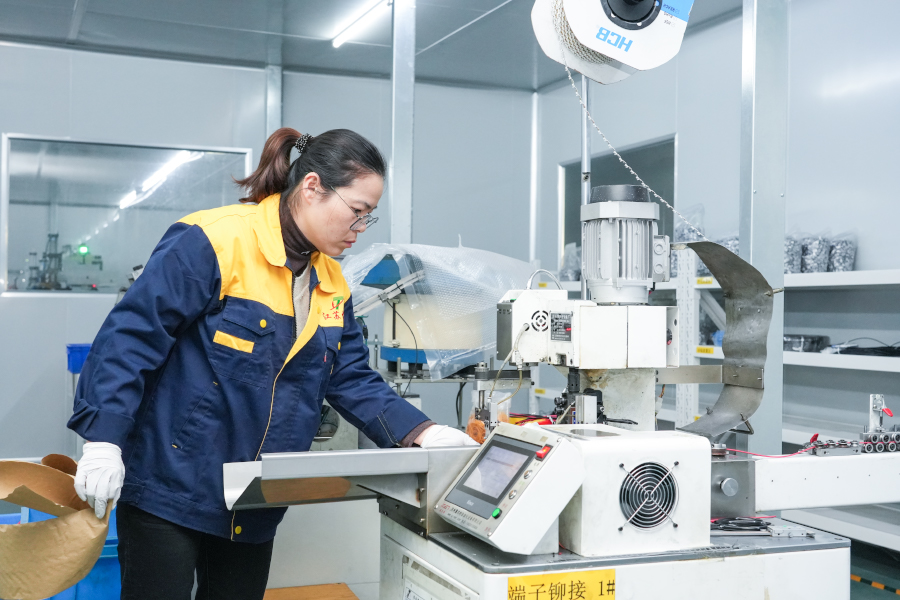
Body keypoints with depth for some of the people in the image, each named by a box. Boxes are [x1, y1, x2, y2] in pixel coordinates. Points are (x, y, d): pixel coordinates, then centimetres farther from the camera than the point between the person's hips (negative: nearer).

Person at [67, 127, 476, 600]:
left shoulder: (331, 284, 8)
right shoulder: (214, 242, -16)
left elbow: (353, 380, 7)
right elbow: (132, 336, -17)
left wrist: (421, 433, -6)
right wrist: (104, 440, -23)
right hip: (169, 491, -7)